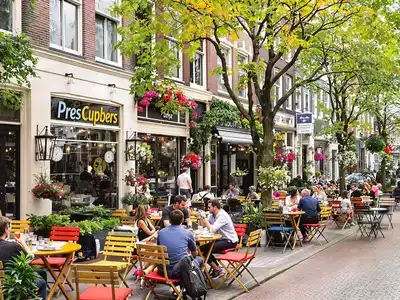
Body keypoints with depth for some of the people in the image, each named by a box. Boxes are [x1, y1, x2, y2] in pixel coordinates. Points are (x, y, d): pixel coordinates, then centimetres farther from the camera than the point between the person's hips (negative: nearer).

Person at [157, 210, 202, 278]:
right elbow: (195, 254, 15)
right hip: (179, 272, -3)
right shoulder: (188, 234, -2)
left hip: (162, 272, 3)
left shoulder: (161, 232, 5)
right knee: (199, 259, 24)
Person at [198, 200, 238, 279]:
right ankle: (216, 268, 13)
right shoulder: (213, 215, 7)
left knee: (204, 250, -18)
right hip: (221, 239, 10)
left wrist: (204, 217, -22)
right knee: (202, 248, 4)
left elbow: (212, 229, -29)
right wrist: (200, 217, -1)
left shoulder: (223, 216, -20)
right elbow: (202, 225, 16)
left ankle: (218, 270, -4)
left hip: (230, 241, -10)